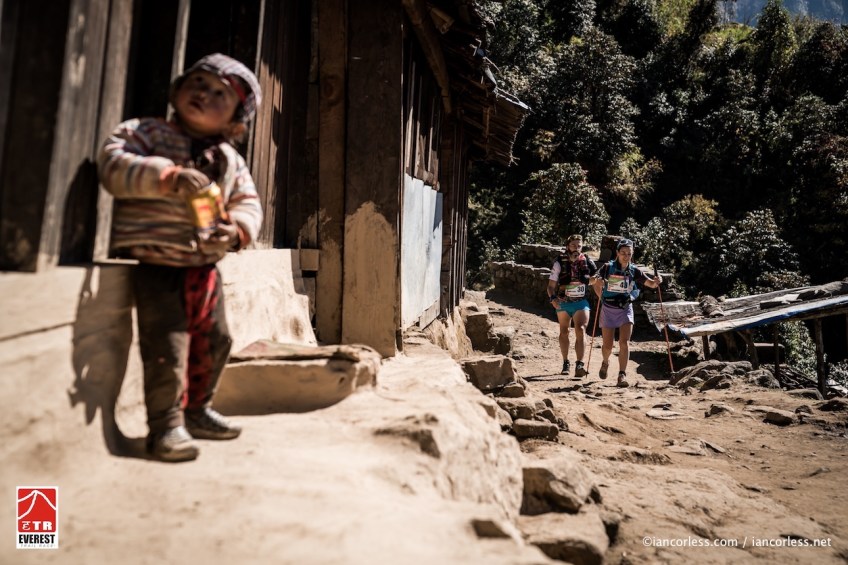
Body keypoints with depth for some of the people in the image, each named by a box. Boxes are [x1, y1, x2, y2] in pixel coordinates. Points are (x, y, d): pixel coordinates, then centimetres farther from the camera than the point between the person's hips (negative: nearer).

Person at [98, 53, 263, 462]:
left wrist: (236, 231, -14)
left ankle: (196, 410, 32)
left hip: (204, 264, 6)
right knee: (168, 344, -10)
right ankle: (165, 425, 6)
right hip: (154, 262, -6)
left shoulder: (230, 162, 11)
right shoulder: (144, 132, -2)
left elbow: (248, 204, 9)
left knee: (214, 340, 12)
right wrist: (169, 176, -31)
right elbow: (113, 164, -17)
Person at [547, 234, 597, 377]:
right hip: (563, 303, 0)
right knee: (564, 332, 14)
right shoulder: (560, 262, -8)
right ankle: (565, 363, 29)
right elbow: (551, 285, -9)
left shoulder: (587, 262, -3)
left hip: (581, 302, 0)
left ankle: (579, 365, -18)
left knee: (580, 331, -15)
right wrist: (552, 298, -26)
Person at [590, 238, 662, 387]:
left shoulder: (634, 271, -1)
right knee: (608, 345, 5)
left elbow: (651, 283, -4)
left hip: (626, 309, 1)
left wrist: (657, 281, -26)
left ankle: (622, 375, -12)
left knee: (624, 342, -14)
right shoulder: (608, 267, -8)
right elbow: (593, 280, -17)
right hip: (608, 309, -1)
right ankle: (605, 363, 38)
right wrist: (597, 280, -39)